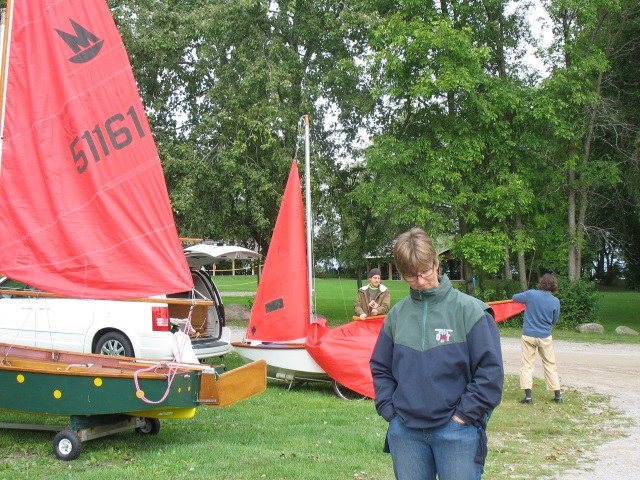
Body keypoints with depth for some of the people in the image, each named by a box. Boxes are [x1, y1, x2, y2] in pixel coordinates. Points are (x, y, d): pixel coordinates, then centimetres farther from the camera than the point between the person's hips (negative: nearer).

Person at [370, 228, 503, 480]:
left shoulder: (468, 310, -6)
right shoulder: (397, 314, 6)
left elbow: (491, 370, -8)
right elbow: (380, 368, 15)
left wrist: (464, 414, -9)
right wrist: (389, 409, 4)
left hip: (456, 432, -3)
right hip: (404, 433, 4)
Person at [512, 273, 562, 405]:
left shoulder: (531, 294, -9)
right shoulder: (555, 301, -7)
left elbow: (514, 297, 8)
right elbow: (554, 321, 4)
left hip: (529, 336, -1)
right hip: (545, 337, 1)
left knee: (527, 364, 5)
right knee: (550, 365, 13)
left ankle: (528, 396, -1)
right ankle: (558, 395, 17)